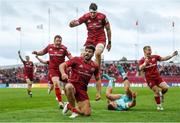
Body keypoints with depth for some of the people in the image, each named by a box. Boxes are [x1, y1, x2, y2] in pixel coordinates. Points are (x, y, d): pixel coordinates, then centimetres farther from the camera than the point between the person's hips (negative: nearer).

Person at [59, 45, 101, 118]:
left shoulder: (94, 66, 6)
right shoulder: (77, 60, -5)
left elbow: (98, 80, 17)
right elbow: (62, 65, -8)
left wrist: (98, 93, 6)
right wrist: (63, 73, -29)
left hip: (83, 89, 3)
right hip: (72, 85, -3)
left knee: (87, 113, -7)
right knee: (69, 87, -43)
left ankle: (69, 106, 20)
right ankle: (73, 109, -18)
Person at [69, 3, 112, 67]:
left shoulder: (102, 16, -12)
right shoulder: (86, 17, -10)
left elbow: (108, 29, 1)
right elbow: (74, 23, -15)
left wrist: (109, 42, 4)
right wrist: (72, 23, -41)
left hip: (100, 39, -3)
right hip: (90, 39, 3)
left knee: (97, 53, -30)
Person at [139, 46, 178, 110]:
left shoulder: (154, 57, 6)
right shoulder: (142, 60, -3)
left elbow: (164, 58, 1)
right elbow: (140, 68, -19)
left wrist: (172, 55, -11)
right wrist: (145, 63, -35)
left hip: (157, 76, 3)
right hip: (149, 78, -3)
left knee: (165, 88, -13)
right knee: (156, 91, -7)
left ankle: (161, 94, 21)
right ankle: (159, 105, 11)